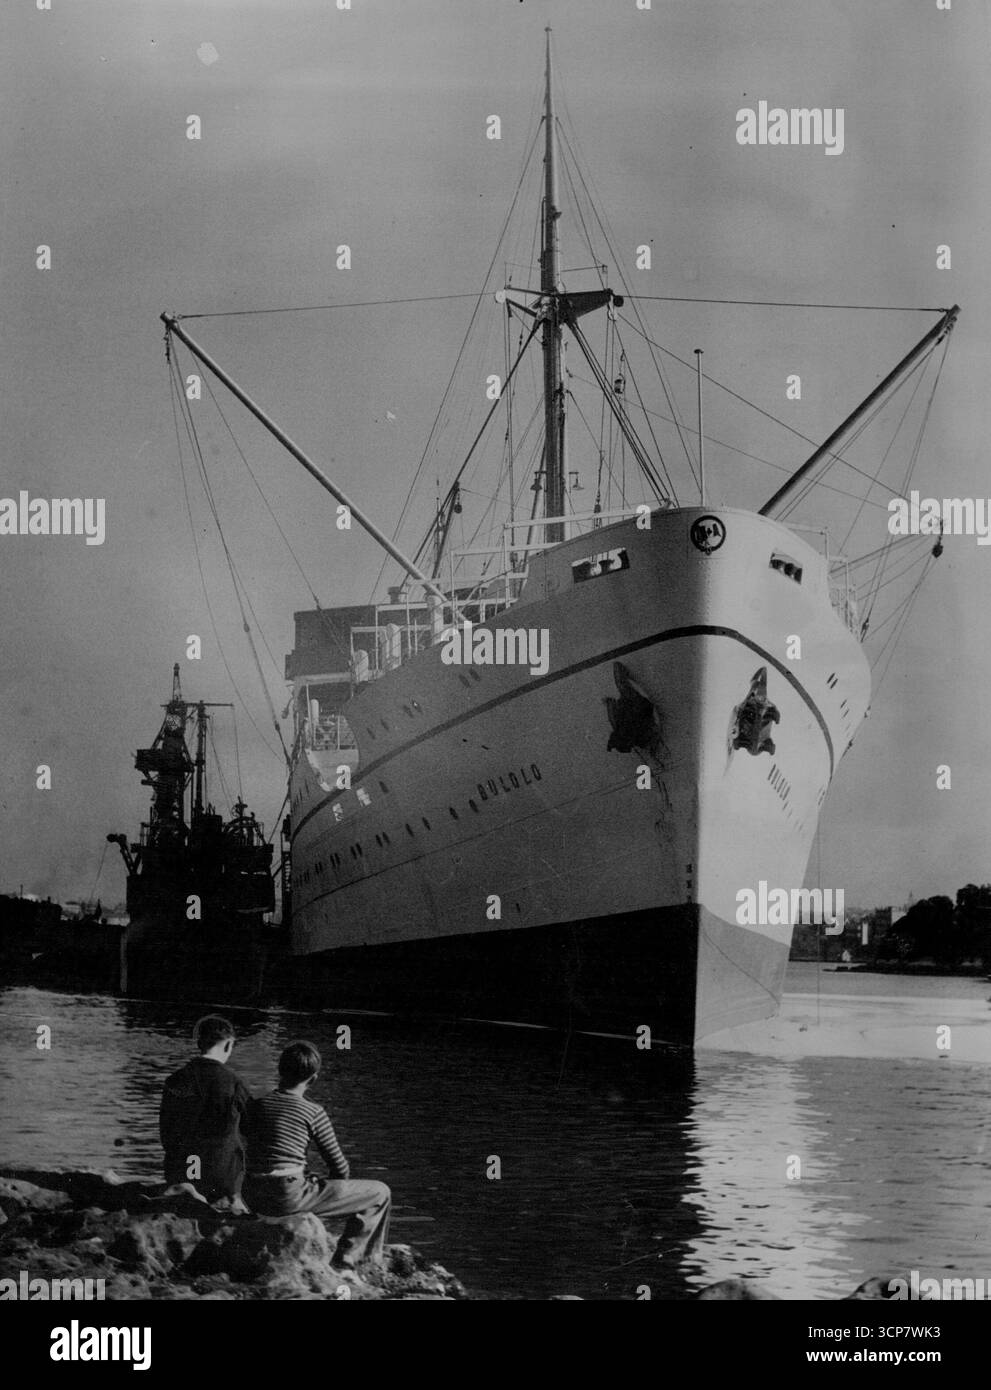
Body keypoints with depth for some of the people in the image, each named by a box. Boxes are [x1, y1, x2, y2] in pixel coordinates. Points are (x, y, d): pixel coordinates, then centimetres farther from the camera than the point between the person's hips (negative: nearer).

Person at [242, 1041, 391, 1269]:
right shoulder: (313, 1112, -6)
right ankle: (346, 1259, 7)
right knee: (380, 1194, 5)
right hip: (289, 1196, -7)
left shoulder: (256, 1105, 8)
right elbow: (340, 1169, -1)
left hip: (254, 1199, 7)